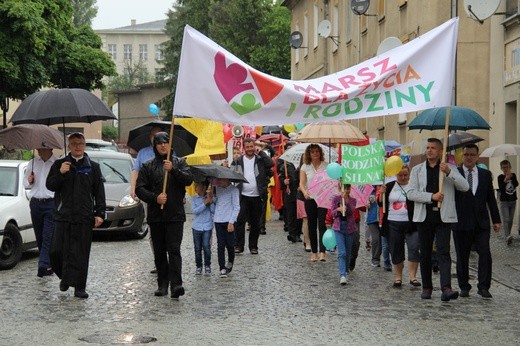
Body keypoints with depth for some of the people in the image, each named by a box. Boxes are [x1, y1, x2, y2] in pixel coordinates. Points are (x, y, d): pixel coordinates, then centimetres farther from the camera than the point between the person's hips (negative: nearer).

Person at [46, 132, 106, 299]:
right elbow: (50, 185, 5)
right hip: (63, 216, 0)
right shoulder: (59, 164, 9)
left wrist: (100, 213, 0)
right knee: (57, 251, -3)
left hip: (84, 217, 0)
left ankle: (79, 287, 5)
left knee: (81, 254, -1)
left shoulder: (93, 167, 9)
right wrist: (60, 173, -13)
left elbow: (99, 192, 8)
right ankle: (65, 277, 23)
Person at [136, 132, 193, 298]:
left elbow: (189, 179, -7)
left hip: (175, 215, -2)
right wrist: (155, 197, -14)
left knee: (174, 250, -11)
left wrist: (173, 170, -22)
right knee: (159, 252, 8)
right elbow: (139, 188, 3)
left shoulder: (179, 163, 8)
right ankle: (162, 284, 15)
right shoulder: (148, 166, 9)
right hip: (155, 216, 2)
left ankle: (176, 284, -18)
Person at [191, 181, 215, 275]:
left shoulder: (211, 197, -1)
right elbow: (194, 211, -10)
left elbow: (213, 211, -8)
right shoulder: (194, 198, 2)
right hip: (196, 227, 2)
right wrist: (205, 204, -16)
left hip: (207, 226, -1)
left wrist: (210, 201, -18)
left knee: (206, 247, -4)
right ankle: (198, 266, 18)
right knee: (197, 248, 6)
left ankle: (207, 265, 12)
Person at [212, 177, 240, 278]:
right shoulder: (217, 189, 9)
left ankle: (230, 263, 29)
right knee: (220, 245, 0)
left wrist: (231, 222, -12)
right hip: (218, 220, 4)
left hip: (229, 221, -4)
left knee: (229, 244, 3)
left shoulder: (233, 190, -6)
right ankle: (222, 268, 2)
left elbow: (236, 207, -7)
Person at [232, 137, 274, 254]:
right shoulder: (238, 161, 7)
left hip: (257, 196, 0)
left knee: (255, 223, 8)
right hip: (243, 196, 0)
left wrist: (261, 152, -8)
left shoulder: (260, 160, 5)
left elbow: (271, 164, -13)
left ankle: (253, 246, 17)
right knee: (239, 221, -8)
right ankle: (239, 246, -2)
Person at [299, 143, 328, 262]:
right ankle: (314, 252, 17)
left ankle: (322, 252, -19)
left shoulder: (326, 166, 3)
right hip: (310, 199, 2)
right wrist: (305, 192, -21)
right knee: (312, 226, 7)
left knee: (322, 224, -14)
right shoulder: (305, 167, 5)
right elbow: (302, 183, 0)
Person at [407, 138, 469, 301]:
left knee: (443, 252, -13)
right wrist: (431, 196, -14)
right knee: (425, 253, 7)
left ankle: (446, 288, -22)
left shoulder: (450, 168, 8)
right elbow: (411, 193, -1)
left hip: (443, 216, -2)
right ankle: (426, 287, 17)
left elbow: (465, 187, -3)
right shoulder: (417, 169, 10)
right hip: (424, 216, 2)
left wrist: (449, 173, -17)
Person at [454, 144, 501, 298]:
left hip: (481, 222, 2)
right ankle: (464, 287, 18)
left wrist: (496, 220, 9)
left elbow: (491, 198, 11)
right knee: (462, 256, 6)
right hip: (461, 222, -2)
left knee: (485, 254, -7)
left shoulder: (485, 174, 9)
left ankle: (483, 287, 0)